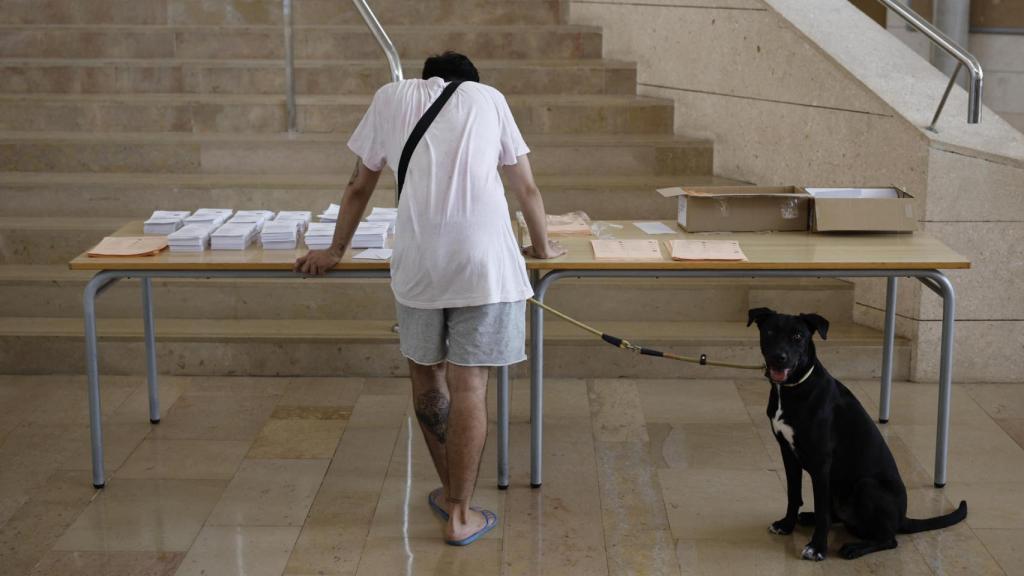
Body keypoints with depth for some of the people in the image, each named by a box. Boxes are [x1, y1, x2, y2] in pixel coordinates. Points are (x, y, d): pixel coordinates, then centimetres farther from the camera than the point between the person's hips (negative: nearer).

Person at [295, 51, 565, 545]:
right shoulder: (488, 98, 19)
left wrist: (335, 251, 36)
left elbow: (359, 185, 25)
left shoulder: (391, 97, 21)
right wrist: (542, 246, 37)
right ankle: (459, 514, 10)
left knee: (426, 377, 17)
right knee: (469, 384, 4)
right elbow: (526, 187, 23)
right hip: (484, 255, -1)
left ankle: (451, 491, 31)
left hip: (417, 258, 1)